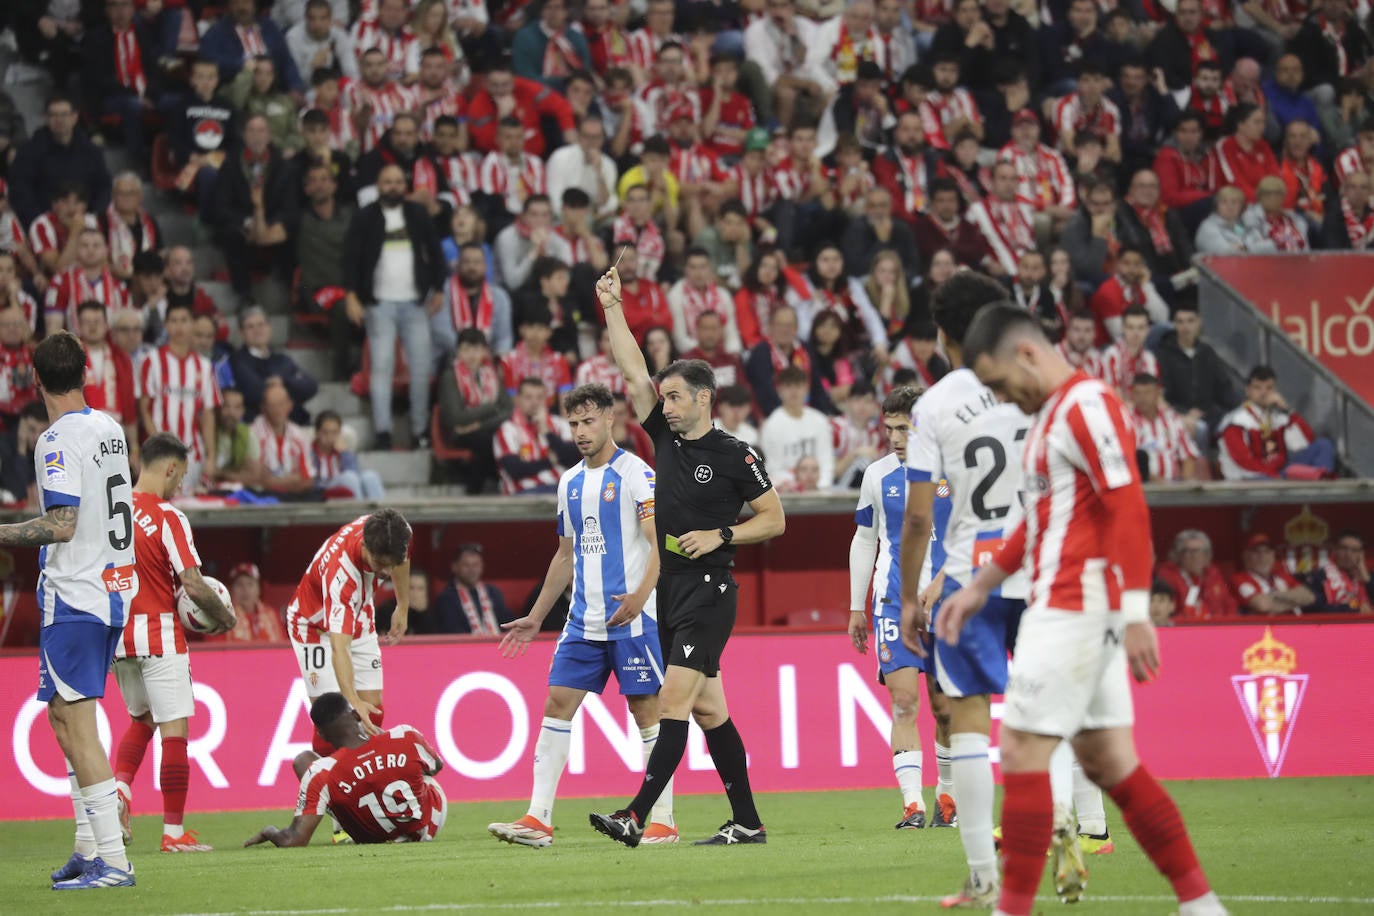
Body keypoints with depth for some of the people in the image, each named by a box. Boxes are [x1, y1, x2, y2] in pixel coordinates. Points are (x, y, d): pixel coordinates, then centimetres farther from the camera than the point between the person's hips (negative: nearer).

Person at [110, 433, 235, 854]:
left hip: (116, 634, 6)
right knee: (173, 729, -1)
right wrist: (225, 616, 0)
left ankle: (119, 788, 2)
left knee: (140, 718, 25)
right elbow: (193, 585, -17)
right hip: (159, 635, -6)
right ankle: (174, 831, -1)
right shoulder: (167, 518, -13)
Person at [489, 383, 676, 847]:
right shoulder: (570, 482, 15)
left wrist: (641, 594, -29)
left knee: (647, 709, -4)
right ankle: (538, 819, -3)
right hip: (584, 619, 7)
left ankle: (662, 821, 2)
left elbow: (662, 543, -14)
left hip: (633, 618, -7)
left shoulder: (635, 474, -7)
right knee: (557, 704, -1)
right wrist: (536, 616, 23)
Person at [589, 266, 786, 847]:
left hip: (708, 591, -7)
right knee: (707, 709, 7)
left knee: (674, 700, -14)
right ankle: (747, 822, 11)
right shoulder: (666, 437, 10)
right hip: (669, 591, 7)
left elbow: (774, 519, -1)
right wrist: (612, 308, 3)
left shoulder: (734, 456, -5)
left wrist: (720, 535, -13)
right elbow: (633, 370, 9)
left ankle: (636, 816, -22)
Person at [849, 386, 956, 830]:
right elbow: (864, 540, 14)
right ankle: (913, 805, -13)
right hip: (893, 602, 0)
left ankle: (948, 796, 21)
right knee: (904, 700, -11)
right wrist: (856, 608, 13)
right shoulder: (877, 475, 5)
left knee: (946, 707, 4)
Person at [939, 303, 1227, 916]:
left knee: (1023, 751, -9)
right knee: (1108, 761, 9)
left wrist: (1135, 612, -24)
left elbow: (1128, 508, -20)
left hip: (1074, 606, -10)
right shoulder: (1052, 413, 19)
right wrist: (981, 587, 26)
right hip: (1070, 608, 10)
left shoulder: (1086, 406, -12)